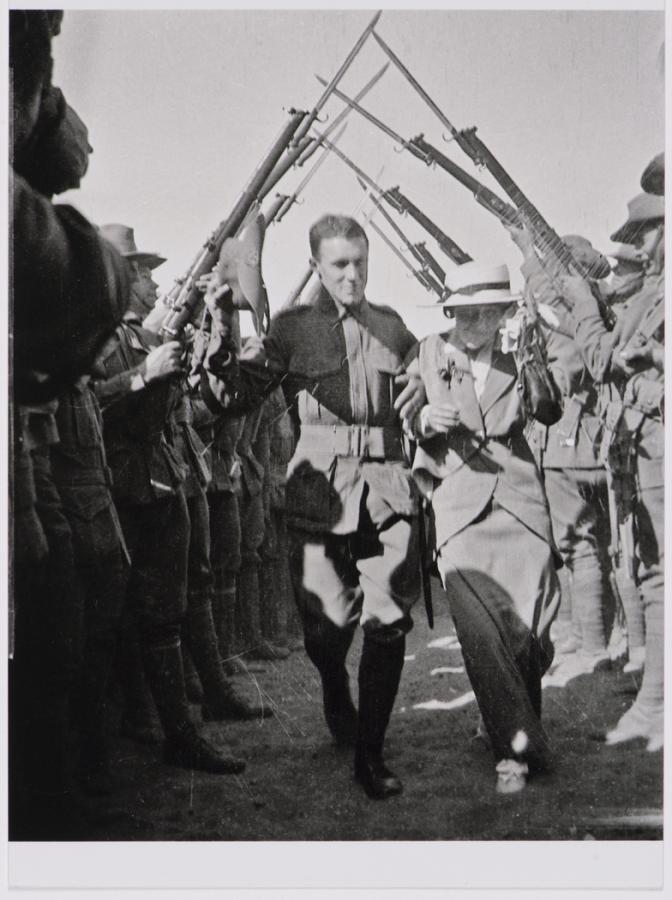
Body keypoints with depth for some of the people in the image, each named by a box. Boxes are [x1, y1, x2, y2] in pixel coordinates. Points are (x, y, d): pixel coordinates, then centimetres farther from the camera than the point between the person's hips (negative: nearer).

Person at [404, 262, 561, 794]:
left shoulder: (519, 366, 12)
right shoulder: (428, 355, 8)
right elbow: (397, 422, 9)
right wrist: (425, 420, -9)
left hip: (521, 510, 2)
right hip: (460, 513, -1)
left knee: (530, 632, -1)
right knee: (481, 634, -15)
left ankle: (515, 734, 25)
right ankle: (518, 750, -7)